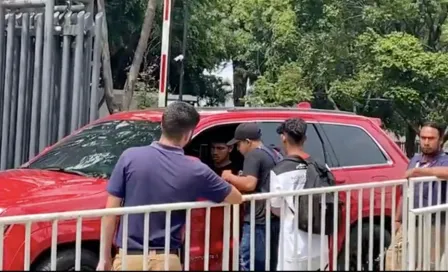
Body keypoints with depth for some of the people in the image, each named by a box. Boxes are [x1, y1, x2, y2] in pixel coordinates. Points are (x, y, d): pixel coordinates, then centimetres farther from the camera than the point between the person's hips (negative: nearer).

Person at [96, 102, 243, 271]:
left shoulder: (130, 157, -5)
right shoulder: (195, 171, -4)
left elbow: (111, 211, -3)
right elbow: (236, 198, 11)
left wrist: (105, 256, 6)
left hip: (129, 258, 0)